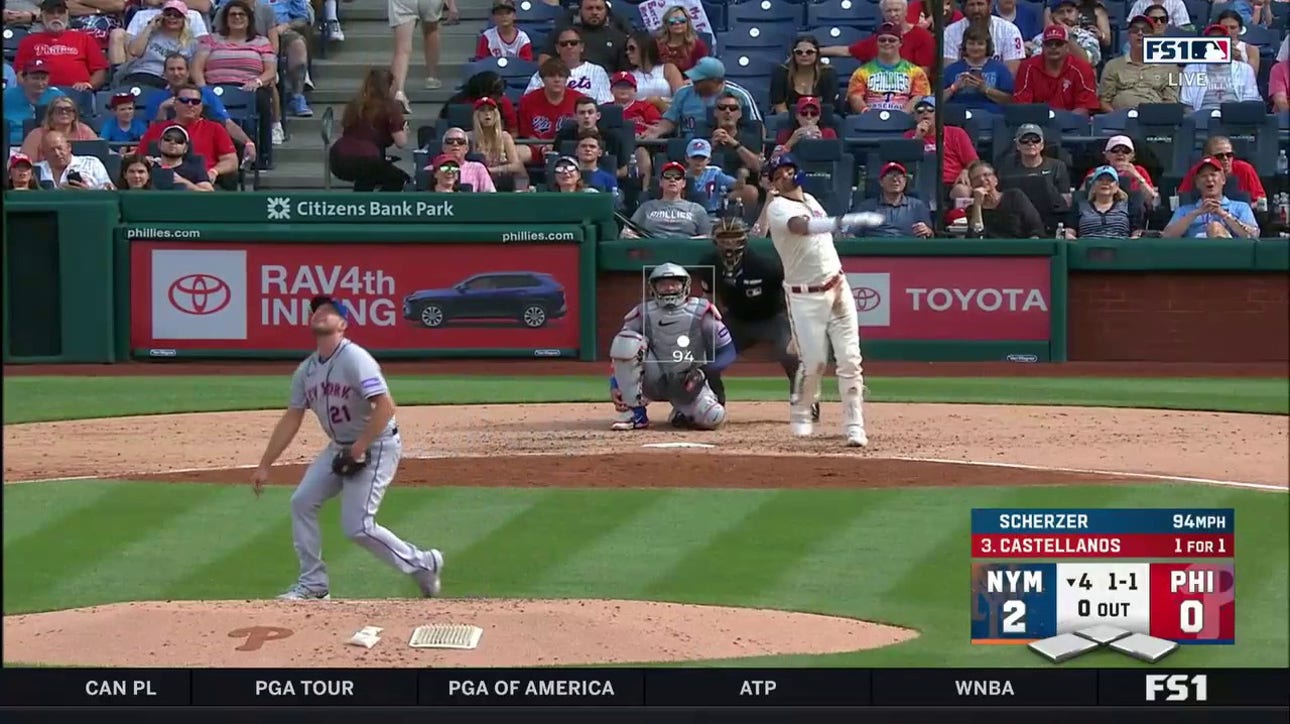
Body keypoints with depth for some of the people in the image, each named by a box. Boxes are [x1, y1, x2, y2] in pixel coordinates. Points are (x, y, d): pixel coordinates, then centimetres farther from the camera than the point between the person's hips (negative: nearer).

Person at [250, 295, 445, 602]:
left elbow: (385, 406, -28)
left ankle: (422, 564, 5)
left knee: (357, 527, -13)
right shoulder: (306, 370, 4)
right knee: (302, 502, 1)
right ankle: (313, 584, 10)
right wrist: (264, 466, 7)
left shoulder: (355, 359, -21)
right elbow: (291, 420, 10)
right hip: (340, 447, 8)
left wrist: (359, 449, -27)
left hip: (377, 445, -8)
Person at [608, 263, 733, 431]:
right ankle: (634, 414, -18)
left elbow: (727, 352, -6)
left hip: (688, 384, 0)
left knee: (712, 418, -29)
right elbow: (621, 354, -5)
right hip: (653, 382, 0)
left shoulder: (700, 312, -8)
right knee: (626, 340, -25)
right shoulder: (643, 314, -5)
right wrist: (615, 386, -21)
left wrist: (703, 372, -23)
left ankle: (683, 412, 11)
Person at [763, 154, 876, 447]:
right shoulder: (778, 209, -14)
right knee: (814, 362, -6)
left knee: (850, 360, -4)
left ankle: (854, 427, -3)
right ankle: (800, 414, 21)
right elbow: (802, 226, -36)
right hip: (805, 297, -6)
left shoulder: (810, 200, 11)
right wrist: (847, 221, -51)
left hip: (838, 288, 6)